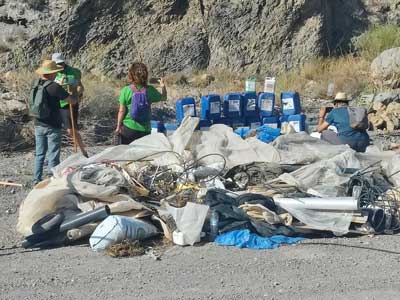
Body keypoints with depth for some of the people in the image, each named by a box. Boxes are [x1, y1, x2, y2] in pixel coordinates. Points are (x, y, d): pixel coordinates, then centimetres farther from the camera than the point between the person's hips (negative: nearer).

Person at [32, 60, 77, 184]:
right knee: (53, 156, 1)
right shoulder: (55, 87, -17)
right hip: (52, 127, -6)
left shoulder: (35, 86, 2)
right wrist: (75, 97, 12)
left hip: (39, 125, 6)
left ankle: (37, 180, 18)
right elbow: (72, 101, -13)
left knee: (39, 154, 14)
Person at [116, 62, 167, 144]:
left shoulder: (126, 90, -11)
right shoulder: (150, 90, -5)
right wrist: (163, 87, 20)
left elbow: (122, 111, -9)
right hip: (145, 129, 2)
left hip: (128, 128, -2)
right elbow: (163, 98, 13)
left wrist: (118, 126, 0)